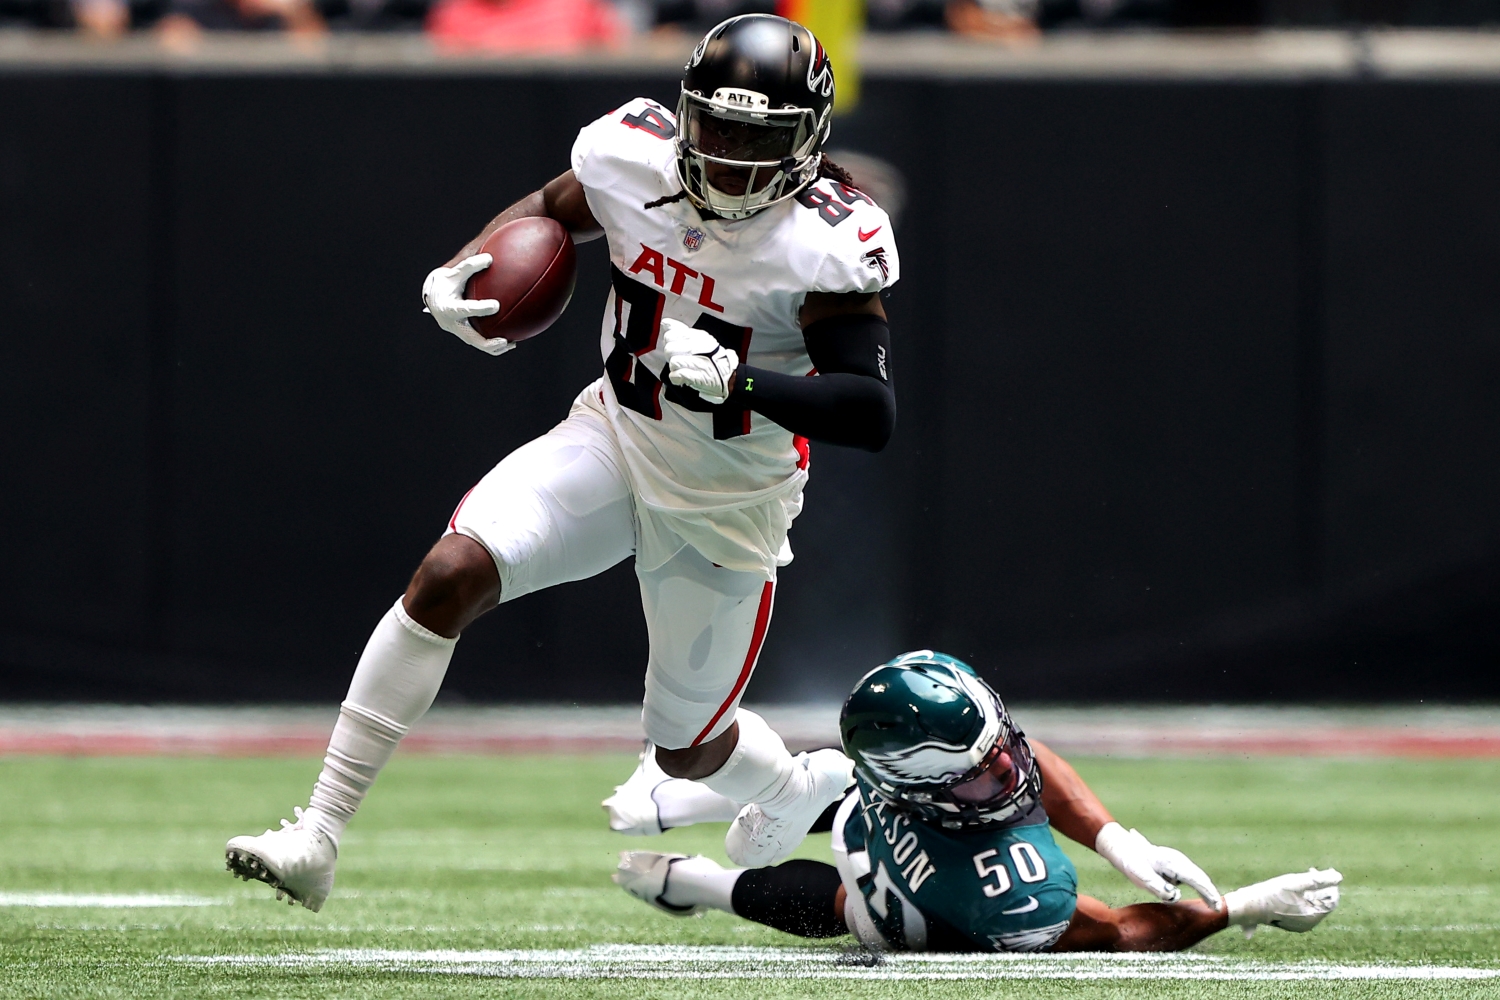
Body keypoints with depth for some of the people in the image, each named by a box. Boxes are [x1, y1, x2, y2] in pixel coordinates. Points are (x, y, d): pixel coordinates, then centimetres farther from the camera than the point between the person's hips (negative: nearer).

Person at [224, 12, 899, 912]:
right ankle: (318, 837, -17)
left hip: (728, 503, -3)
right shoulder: (635, 159, -13)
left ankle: (798, 786, 51)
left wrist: (734, 378, -43)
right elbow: (548, 212, 10)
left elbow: (873, 414, -32)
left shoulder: (826, 244, -26)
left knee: (686, 749, 12)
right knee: (451, 575, -21)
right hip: (615, 438, 3)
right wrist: (452, 278, -9)